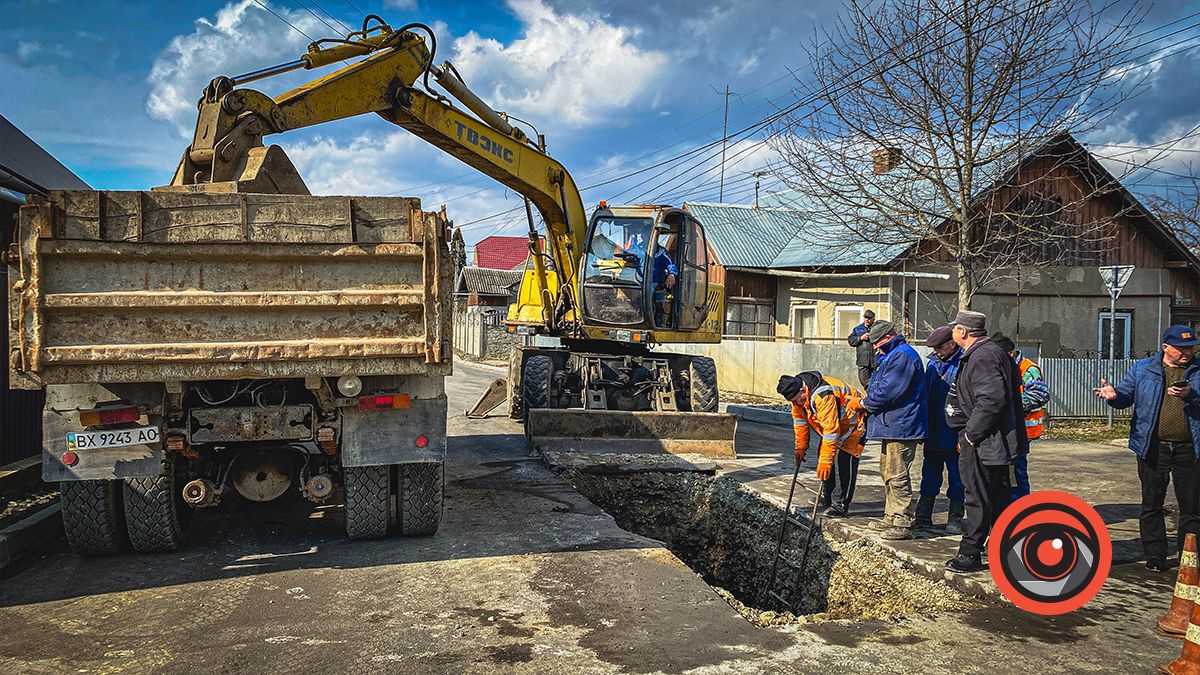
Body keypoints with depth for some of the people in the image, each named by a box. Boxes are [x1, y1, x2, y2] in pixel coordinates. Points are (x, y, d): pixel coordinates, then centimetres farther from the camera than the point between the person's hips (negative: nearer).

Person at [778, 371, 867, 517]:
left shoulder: (823, 395, -39)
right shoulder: (798, 394, -9)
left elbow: (831, 429, -38)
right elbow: (800, 420, 3)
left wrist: (825, 461, -36)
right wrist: (801, 448, 5)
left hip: (853, 424, -9)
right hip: (830, 426, 9)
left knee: (843, 463, -17)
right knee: (822, 458, 10)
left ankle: (840, 506, -11)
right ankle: (827, 497, 24)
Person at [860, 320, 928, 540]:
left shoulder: (902, 356, -16)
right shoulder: (891, 356, 19)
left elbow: (888, 390, -22)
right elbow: (880, 386, 25)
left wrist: (867, 403, -8)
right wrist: (868, 402, 7)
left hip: (901, 427, -11)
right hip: (891, 425, 11)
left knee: (896, 475, -9)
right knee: (887, 471, 18)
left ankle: (902, 523, -4)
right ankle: (891, 517, 27)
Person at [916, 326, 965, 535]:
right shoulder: (932, 363, 9)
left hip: (954, 435, -6)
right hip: (933, 433, 6)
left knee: (956, 478, 7)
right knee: (930, 476, 13)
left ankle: (955, 519, 17)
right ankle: (923, 517, 21)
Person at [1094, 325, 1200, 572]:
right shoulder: (1142, 369, 5)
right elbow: (1126, 394, 5)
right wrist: (1114, 395, -17)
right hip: (1153, 448, 0)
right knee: (1151, 505, 7)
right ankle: (1155, 557, 17)